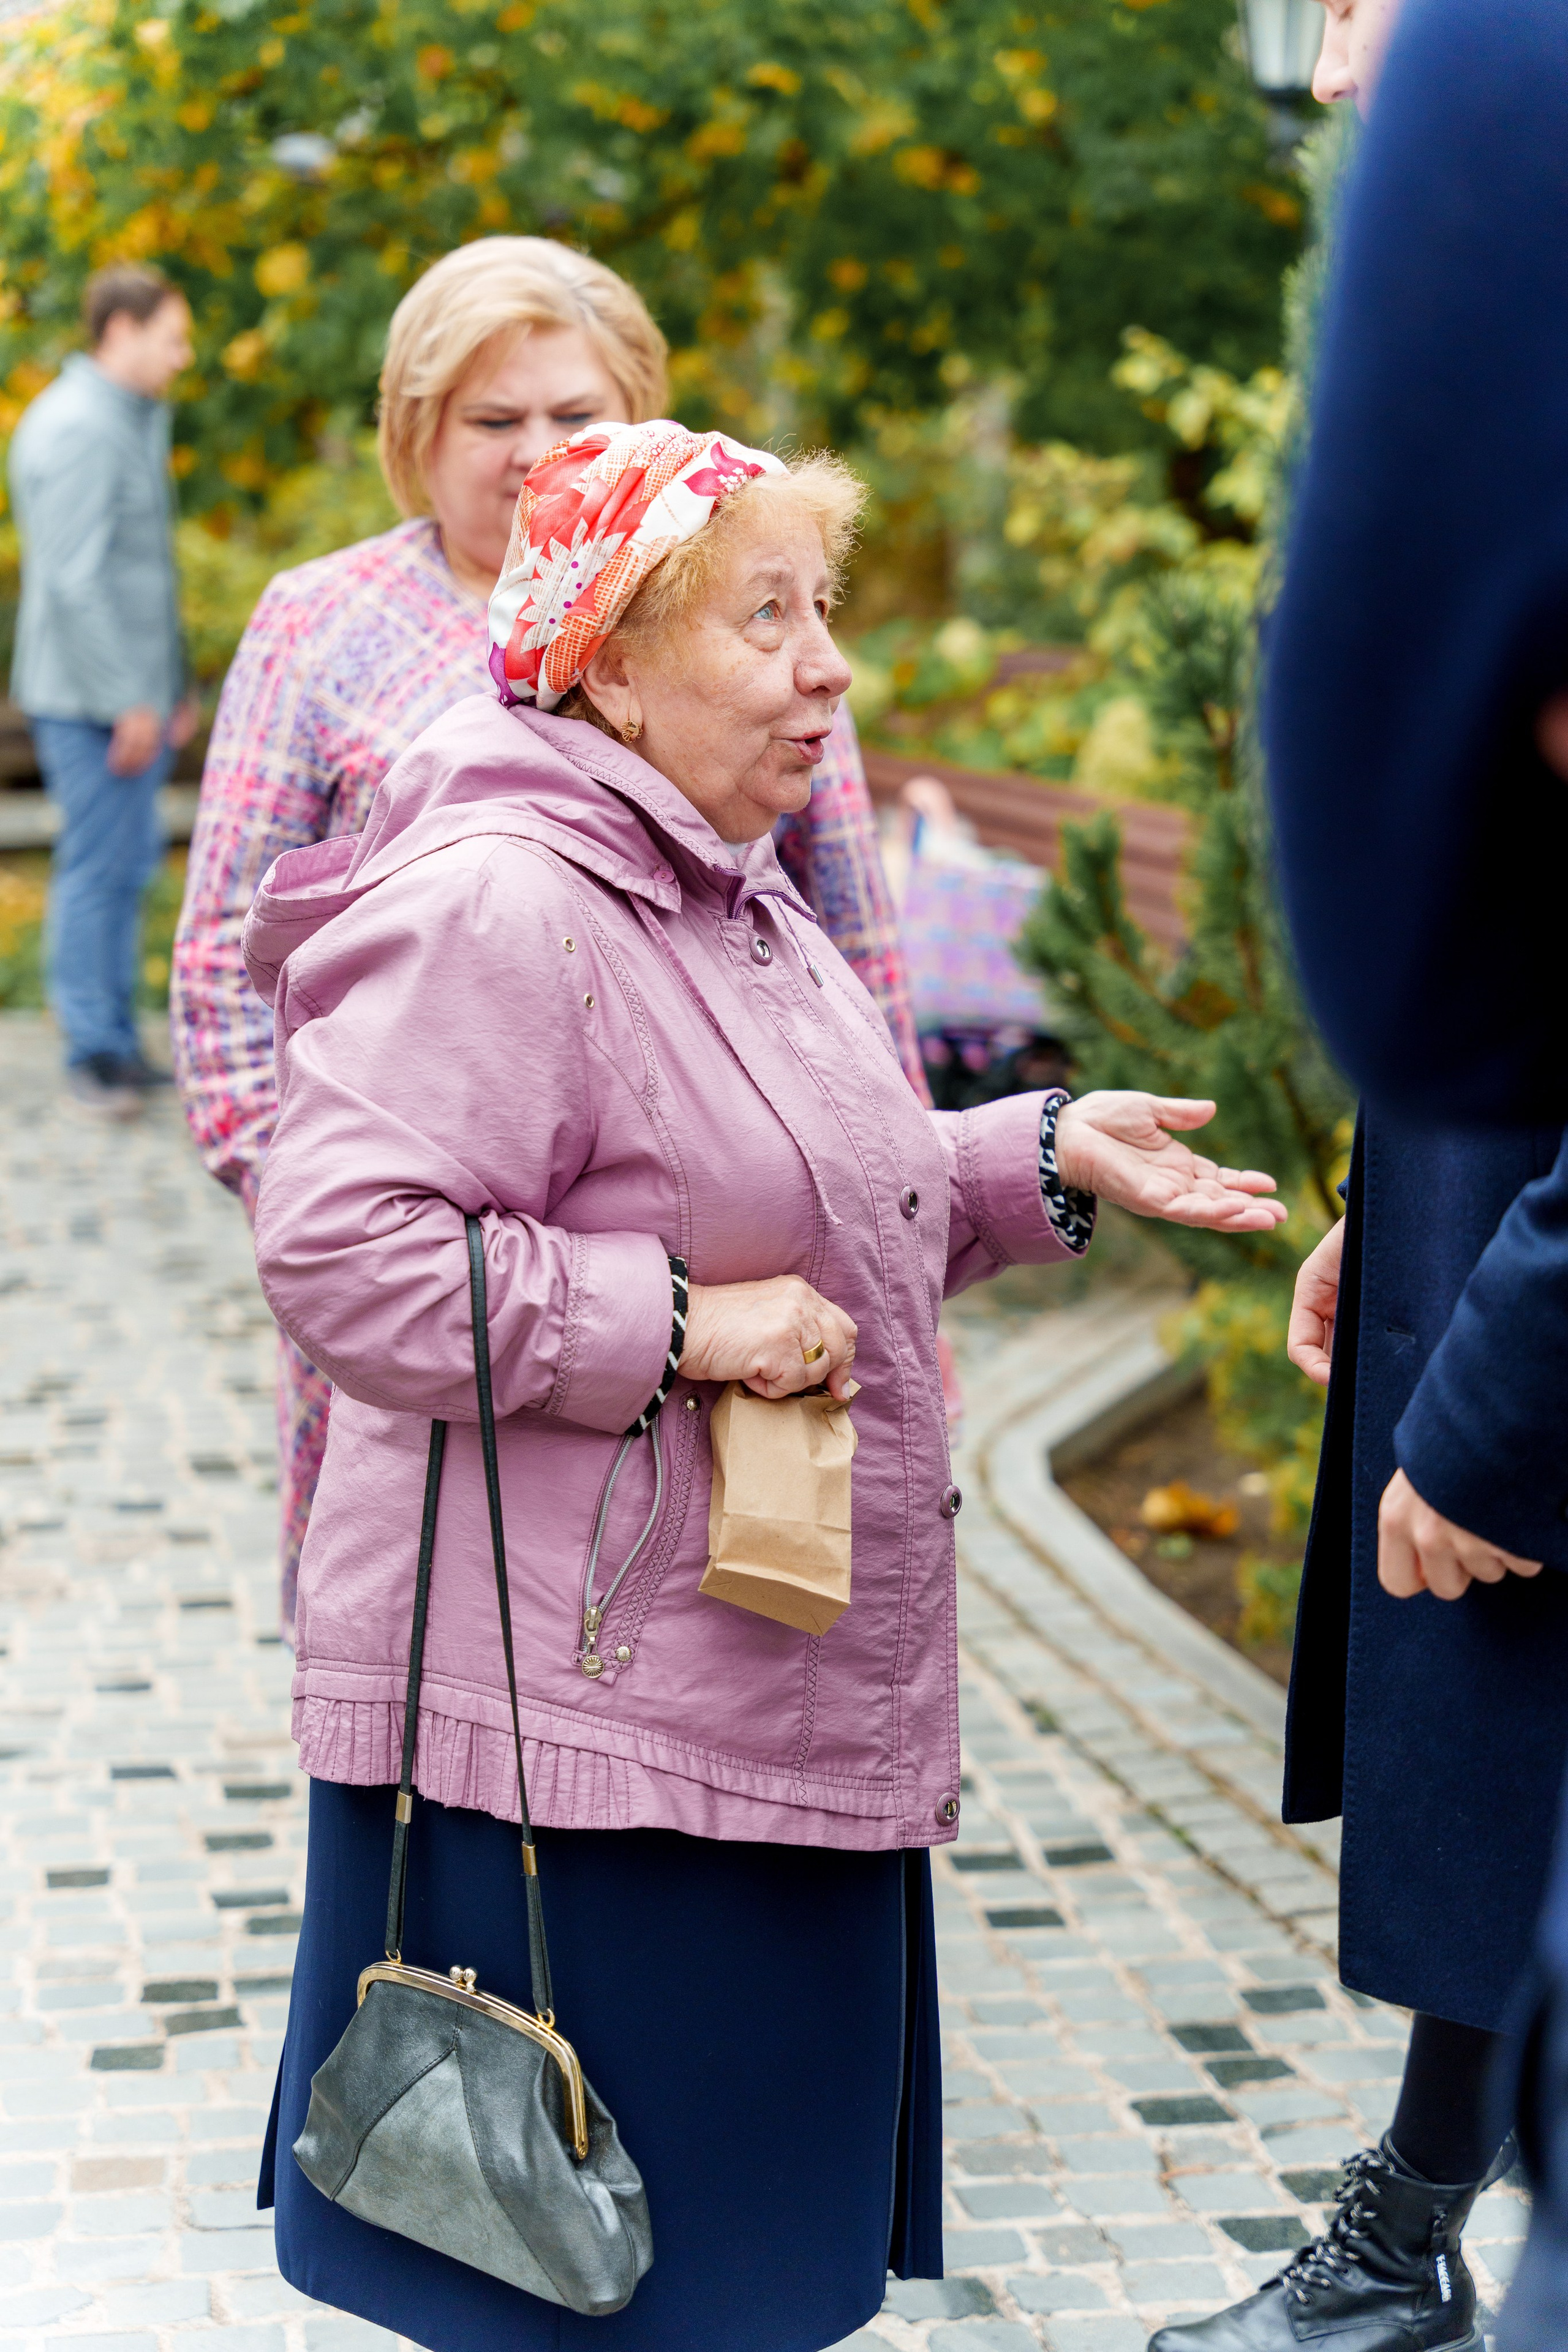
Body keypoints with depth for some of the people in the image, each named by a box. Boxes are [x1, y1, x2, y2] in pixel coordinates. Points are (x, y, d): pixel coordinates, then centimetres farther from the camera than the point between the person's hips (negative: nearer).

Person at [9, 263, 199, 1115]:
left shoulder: (137, 420, 15)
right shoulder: (76, 429, -16)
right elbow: (74, 581, -20)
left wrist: (172, 687, 21)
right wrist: (128, 702, -20)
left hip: (137, 693, 9)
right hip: (91, 696, -9)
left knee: (130, 863, 12)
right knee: (95, 869, -4)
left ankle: (117, 1040, 20)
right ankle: (93, 1051, 3)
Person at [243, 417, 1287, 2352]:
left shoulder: (729, 893, 14)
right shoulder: (494, 904, -19)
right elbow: (337, 1249, -26)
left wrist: (1044, 1159, 10)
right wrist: (671, 1324, -25)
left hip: (763, 1682, 10)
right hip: (563, 1706, -10)